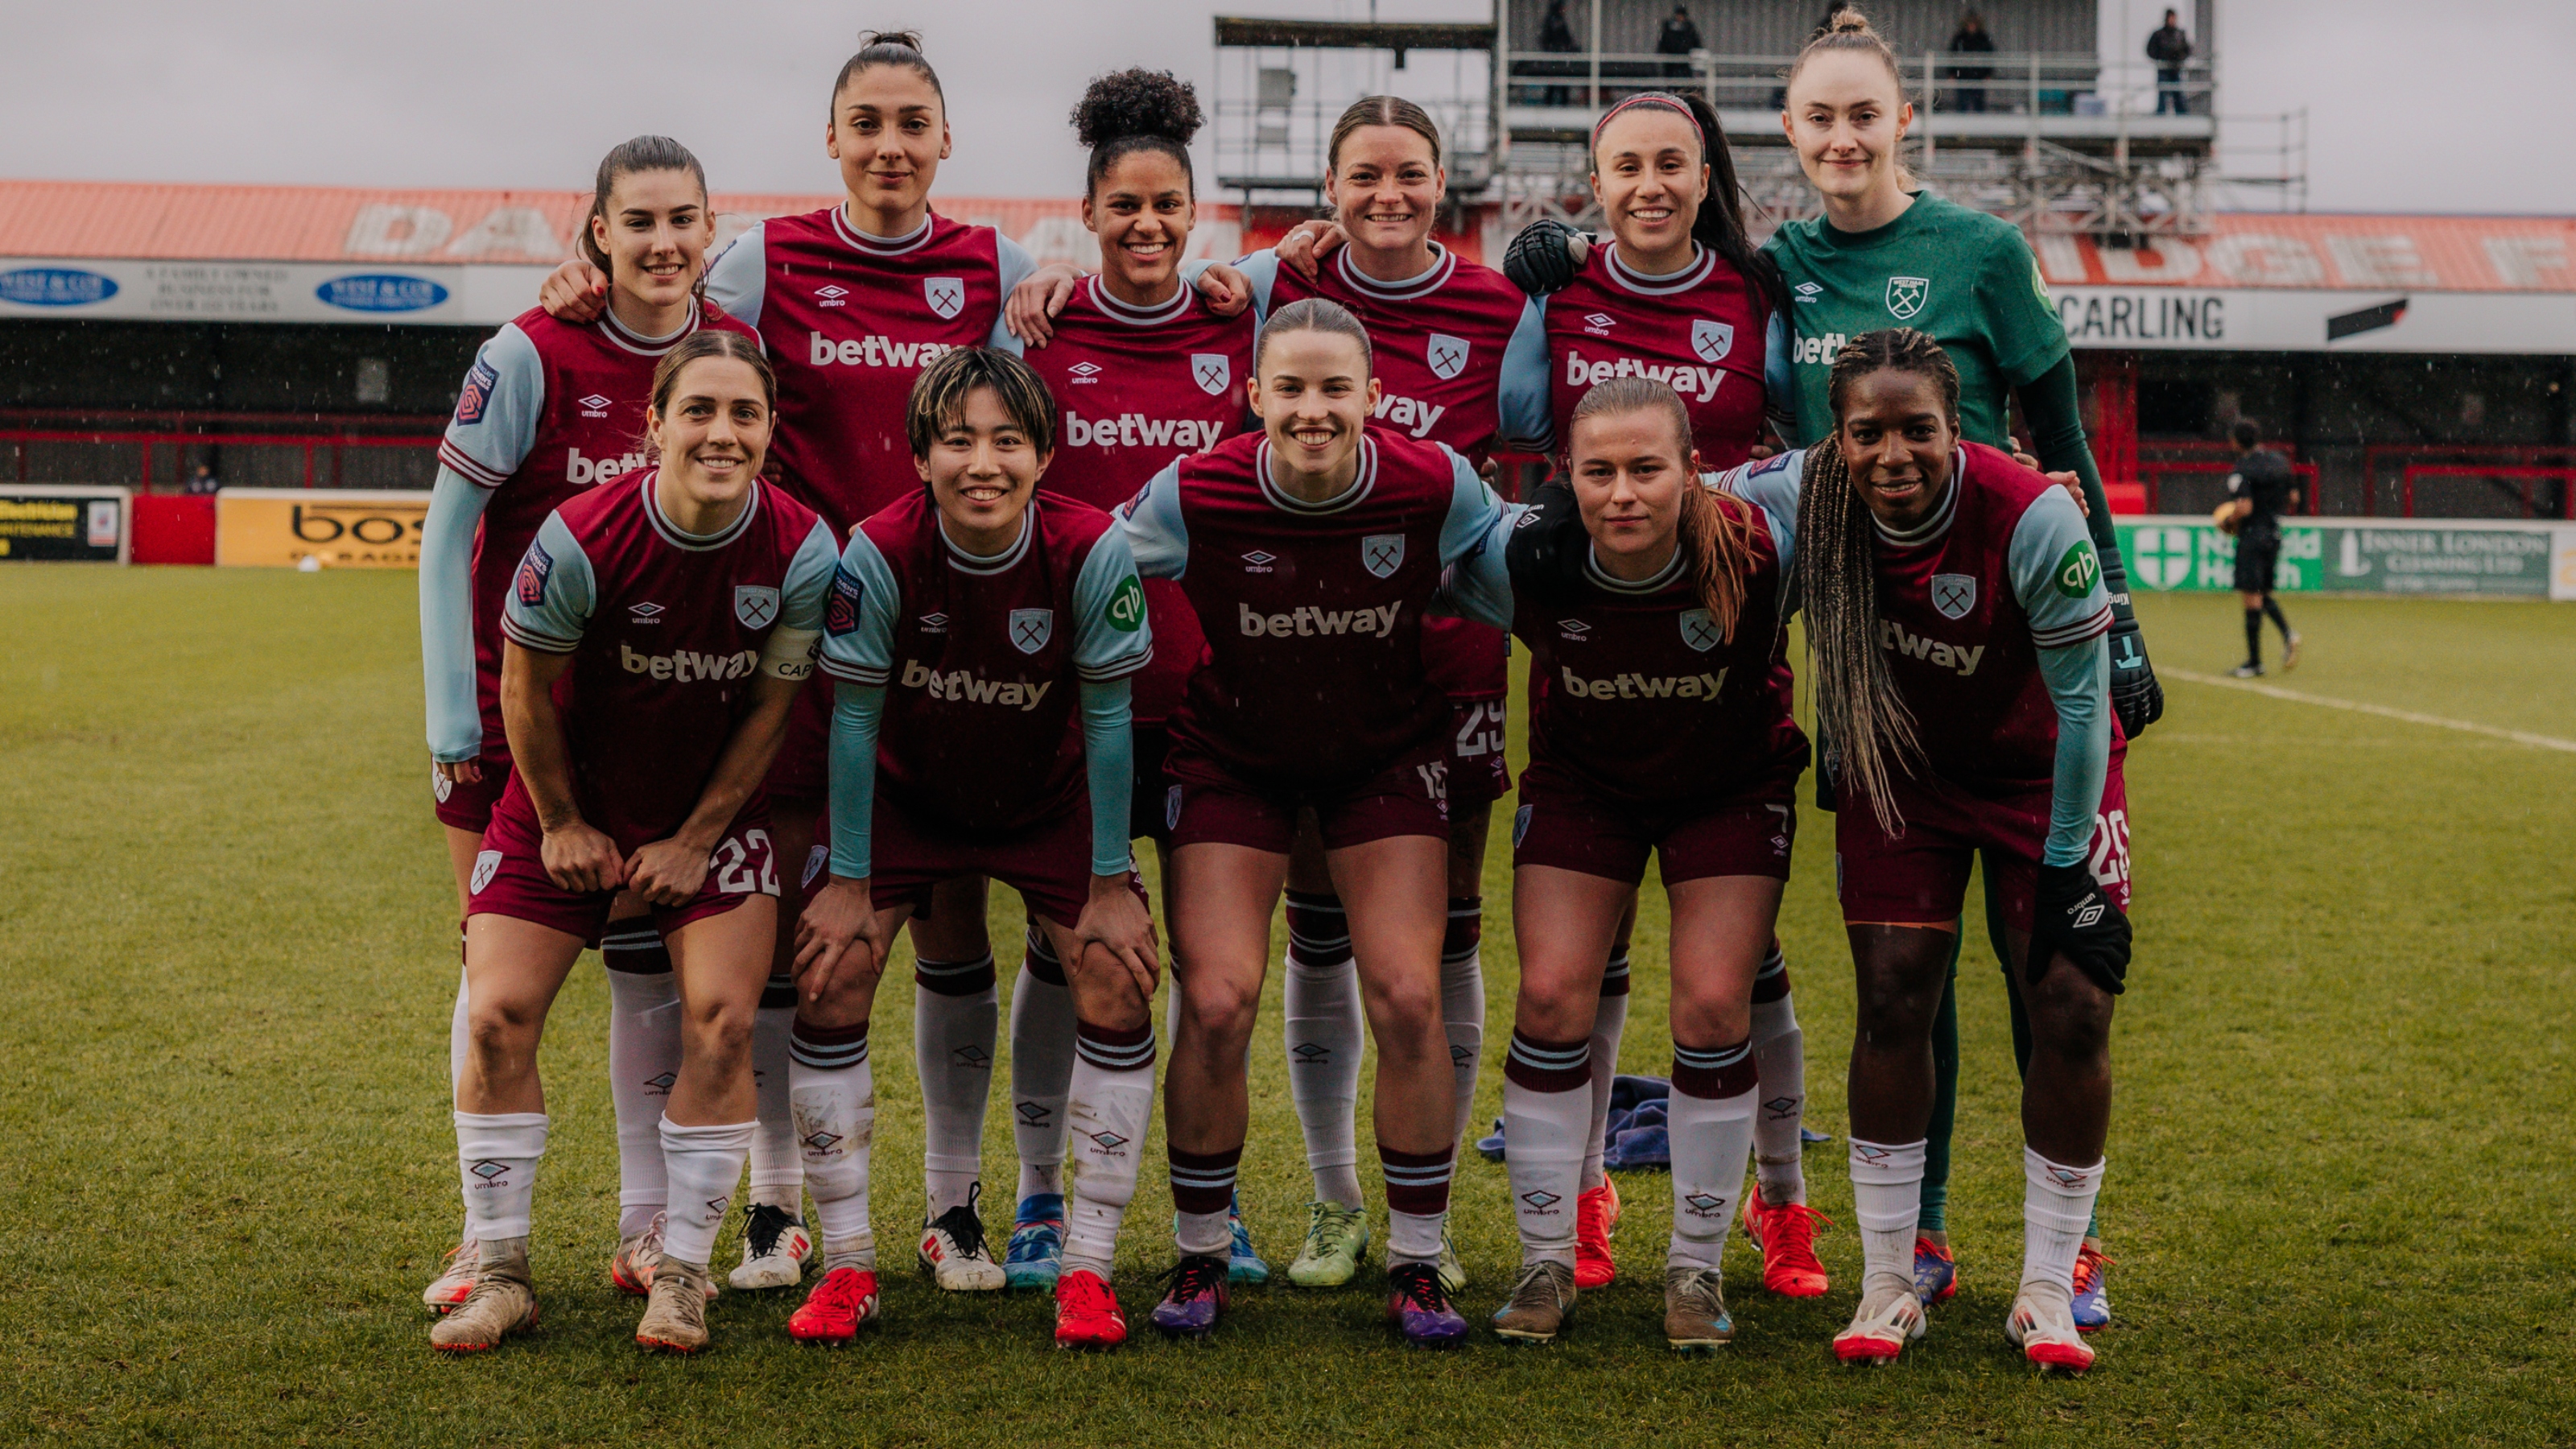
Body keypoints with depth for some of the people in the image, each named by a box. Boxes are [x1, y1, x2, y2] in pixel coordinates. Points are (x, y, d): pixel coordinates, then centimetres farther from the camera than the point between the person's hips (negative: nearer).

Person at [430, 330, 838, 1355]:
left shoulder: (801, 550, -19)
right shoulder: (582, 540, -24)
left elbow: (770, 706, -6)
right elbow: (527, 689, -8)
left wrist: (696, 841, -5)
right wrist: (562, 825, -2)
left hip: (715, 809, 1)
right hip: (570, 805, 0)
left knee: (722, 1018, -14)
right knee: (497, 1015, -9)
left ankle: (682, 1273, 2)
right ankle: (499, 1272, 7)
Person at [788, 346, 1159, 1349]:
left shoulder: (1092, 551, -26)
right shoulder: (879, 553, -27)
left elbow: (1106, 717, -15)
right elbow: (853, 718, -16)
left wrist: (1110, 882, -11)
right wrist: (848, 880, -11)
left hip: (1049, 801, 0)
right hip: (906, 795, 0)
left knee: (1118, 986, -13)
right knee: (827, 980, -11)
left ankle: (1088, 1269, 0)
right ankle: (847, 1265, 4)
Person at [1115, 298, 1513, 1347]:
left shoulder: (1436, 489, -19)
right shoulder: (1192, 496, -22)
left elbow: (1530, 596, 1)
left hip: (1389, 755, 1)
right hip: (1233, 756, 0)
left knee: (1408, 1001, -10)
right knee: (1215, 1005, -11)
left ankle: (1417, 1266, 8)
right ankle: (1200, 1258, 11)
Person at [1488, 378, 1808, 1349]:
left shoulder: (1758, 547, -32)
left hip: (1733, 784, -1)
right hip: (1581, 781, 1)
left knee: (1714, 1006, -10)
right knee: (1551, 997, -9)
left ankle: (1697, 1268, 10)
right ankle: (1546, 1263, 9)